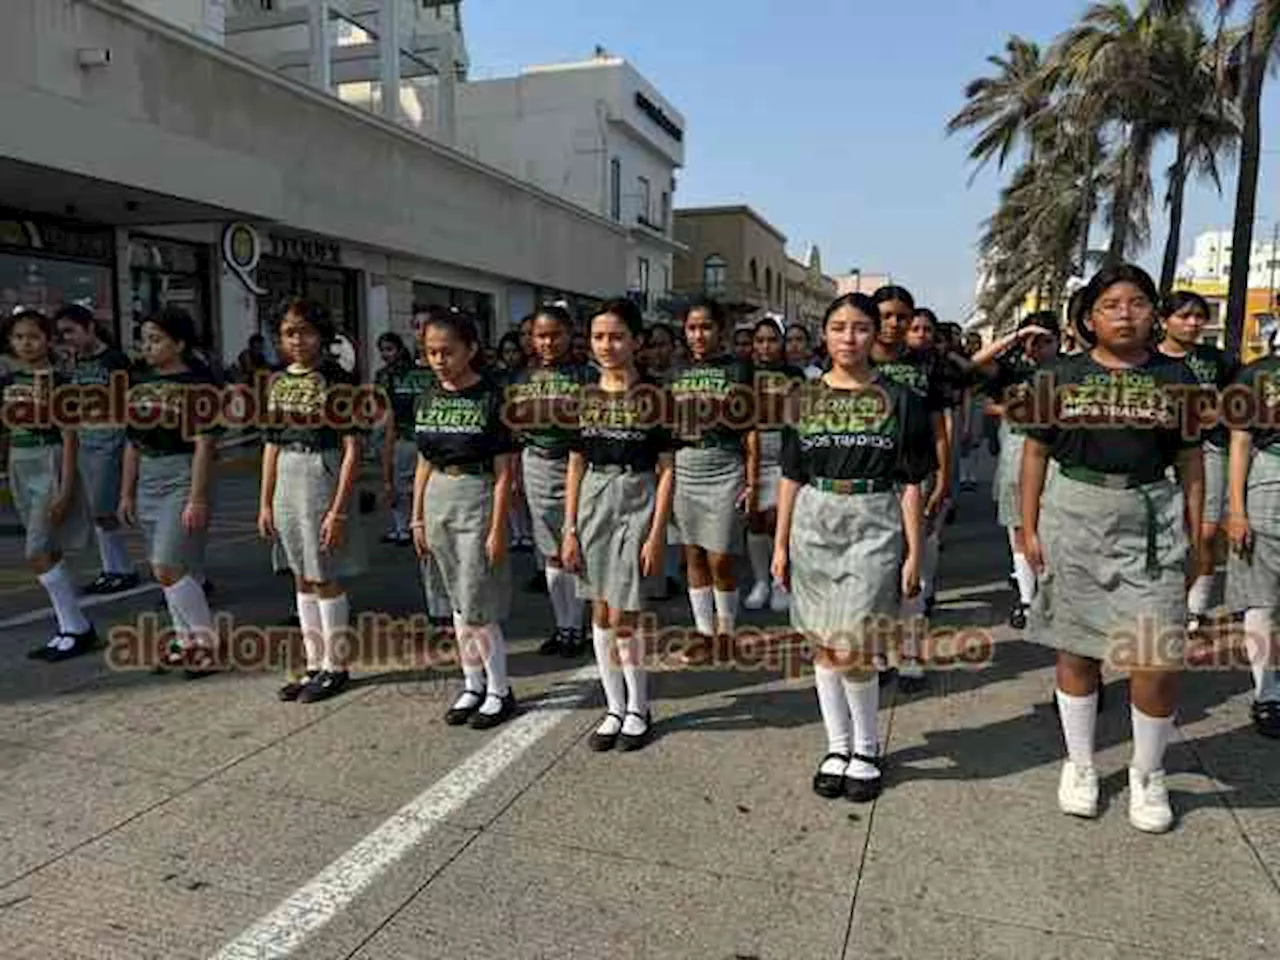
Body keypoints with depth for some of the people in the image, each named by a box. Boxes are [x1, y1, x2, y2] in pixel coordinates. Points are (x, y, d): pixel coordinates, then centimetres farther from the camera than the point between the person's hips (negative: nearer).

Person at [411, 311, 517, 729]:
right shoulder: (428, 398, 7)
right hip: (438, 500, 6)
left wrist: (497, 529, -14)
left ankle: (500, 691, 14)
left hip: (478, 498, -6)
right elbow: (424, 463, 12)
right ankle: (473, 684, 26)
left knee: (475, 606, -3)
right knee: (458, 601, 13)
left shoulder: (492, 398, -10)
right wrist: (417, 518, 11)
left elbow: (503, 472, -11)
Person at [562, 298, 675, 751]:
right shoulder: (585, 397, 6)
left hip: (637, 502, -4)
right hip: (593, 503, 4)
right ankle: (614, 708, 24)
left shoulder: (652, 397, -5)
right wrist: (570, 529, 4)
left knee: (622, 617, -4)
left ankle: (639, 709, 18)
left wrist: (657, 534, -12)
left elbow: (665, 470, -6)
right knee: (601, 613, 9)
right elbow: (576, 467, 9)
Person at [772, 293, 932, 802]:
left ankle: (866, 748, 16)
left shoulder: (898, 400, 1)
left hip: (874, 526, -3)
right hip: (814, 524, 3)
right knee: (824, 646, 9)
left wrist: (914, 552, -2)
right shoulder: (805, 398, 8)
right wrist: (781, 544, 7)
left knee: (851, 649, -8)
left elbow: (909, 484, 1)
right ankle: (838, 746, 26)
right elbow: (791, 477, 10)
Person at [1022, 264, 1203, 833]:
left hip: (1152, 519, 1)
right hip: (1076, 514, 0)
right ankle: (1079, 765, 27)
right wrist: (1029, 527, 0)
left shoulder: (1175, 378, 6)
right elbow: (1036, 451, 4)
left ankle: (1148, 775, 21)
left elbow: (1190, 461, 8)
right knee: (1076, 648, 9)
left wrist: (1194, 535, 4)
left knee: (1157, 657, -3)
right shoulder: (1062, 376, 3)